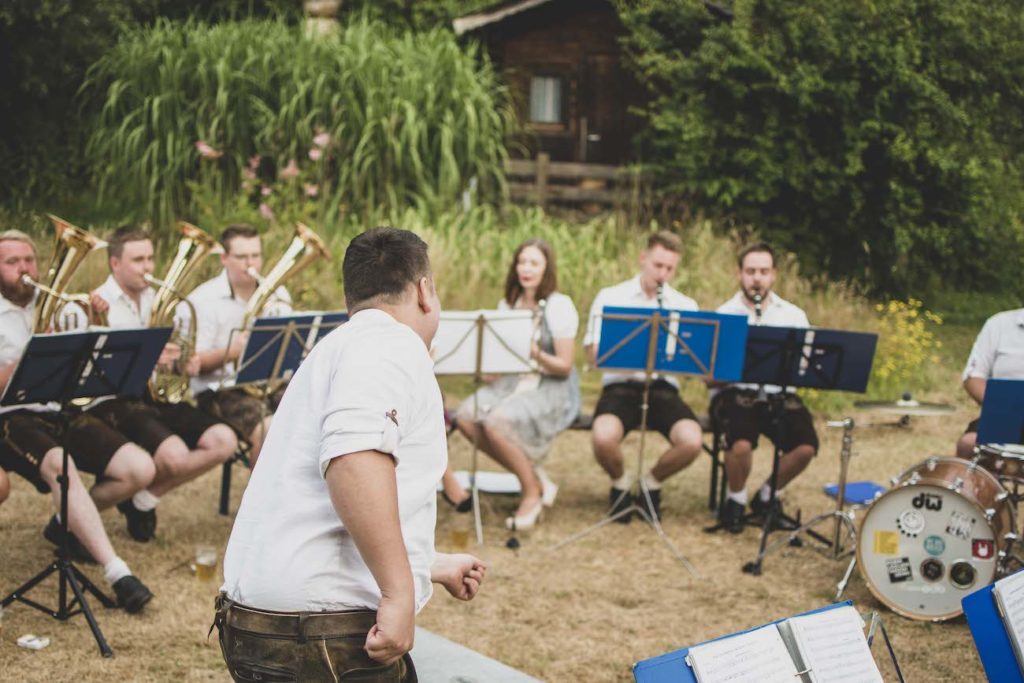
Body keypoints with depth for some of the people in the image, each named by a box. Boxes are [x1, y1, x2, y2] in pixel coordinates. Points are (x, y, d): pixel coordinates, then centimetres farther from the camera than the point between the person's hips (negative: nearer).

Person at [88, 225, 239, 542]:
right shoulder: (101, 305, -5)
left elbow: (177, 354, 21)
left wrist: (185, 363, -3)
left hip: (159, 397, 7)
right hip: (117, 403, -7)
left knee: (224, 441, -12)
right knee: (176, 456, -31)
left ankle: (146, 498, 5)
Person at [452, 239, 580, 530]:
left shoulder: (559, 306, -9)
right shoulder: (507, 304, 11)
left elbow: (564, 367, -11)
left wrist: (537, 355, -29)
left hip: (553, 389, -7)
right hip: (513, 383, 7)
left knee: (497, 421, -32)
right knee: (466, 416, -20)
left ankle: (533, 493, -10)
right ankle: (536, 478, -8)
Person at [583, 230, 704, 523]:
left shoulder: (686, 306, 12)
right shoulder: (610, 298, 6)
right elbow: (594, 356, -2)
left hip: (663, 387, 2)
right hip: (620, 386, -2)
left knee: (692, 441, -30)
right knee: (603, 438, -35)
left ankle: (653, 481, 6)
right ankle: (621, 481, 3)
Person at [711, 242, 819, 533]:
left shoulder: (793, 315, 11)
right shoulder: (723, 315, 4)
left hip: (779, 394, 3)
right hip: (735, 392, -2)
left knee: (806, 446, -25)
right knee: (741, 443, -33)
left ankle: (768, 496, 6)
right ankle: (735, 500, 1)